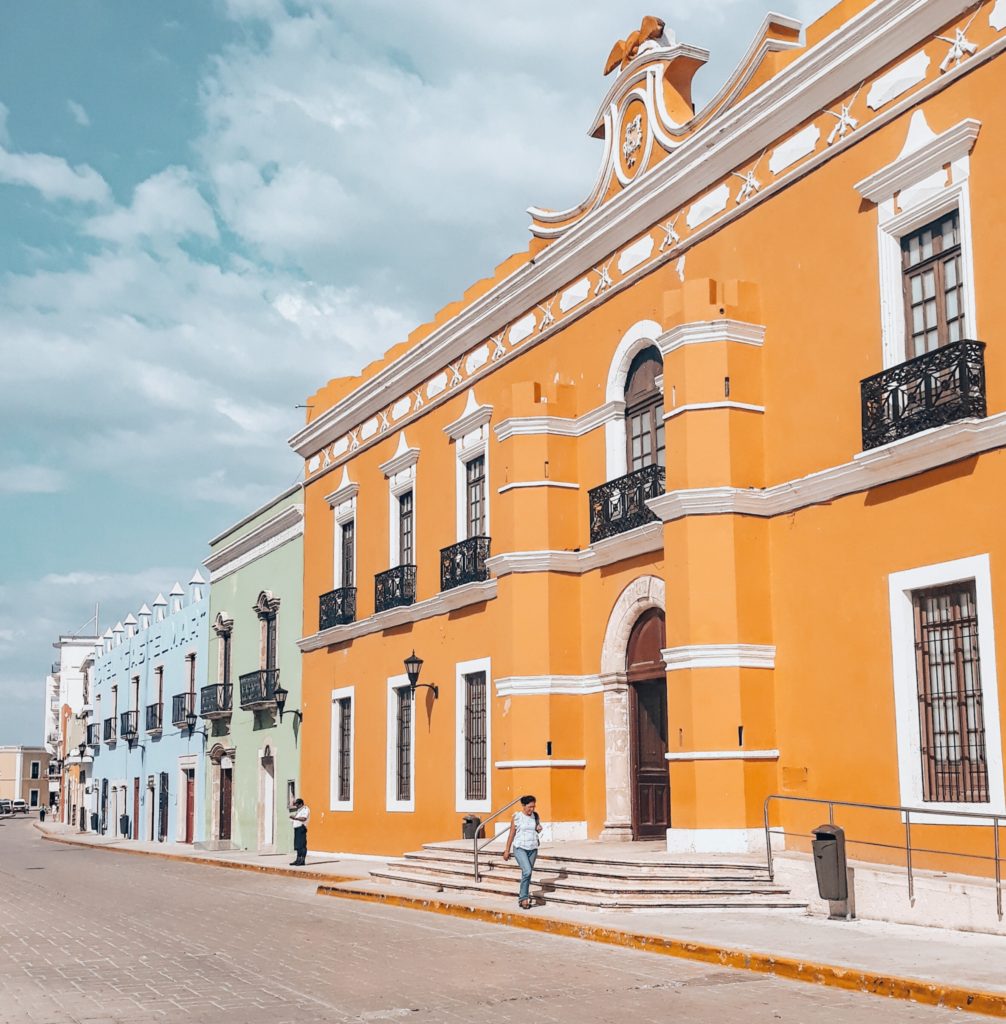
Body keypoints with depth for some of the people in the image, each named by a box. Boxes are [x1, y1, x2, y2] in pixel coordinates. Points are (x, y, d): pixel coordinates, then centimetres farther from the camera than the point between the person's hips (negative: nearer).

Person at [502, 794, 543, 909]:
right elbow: (511, 834, -3)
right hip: (520, 848, -5)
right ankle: (524, 898, -8)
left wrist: (539, 828, -3)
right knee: (527, 871, -19)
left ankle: (521, 897, 20)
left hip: (533, 849, 5)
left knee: (527, 874, 8)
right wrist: (507, 850, 0)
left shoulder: (535, 815, 4)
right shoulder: (517, 817, -8)